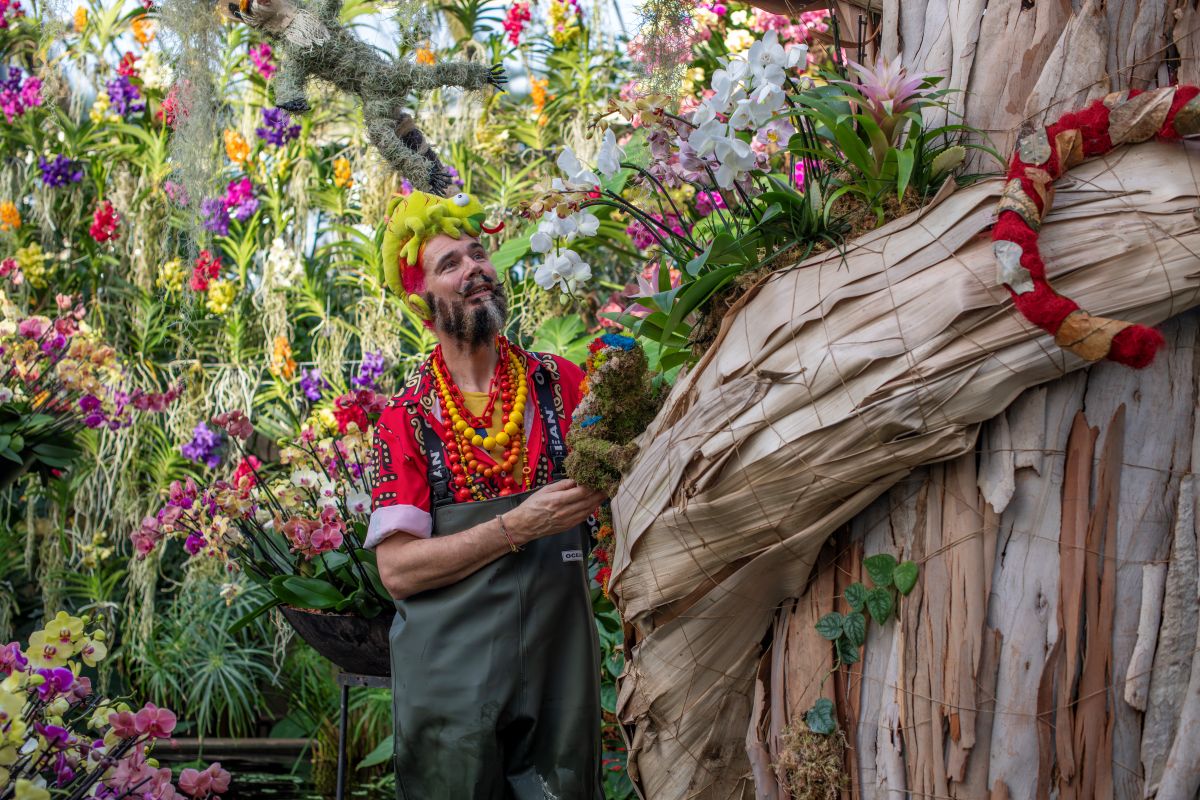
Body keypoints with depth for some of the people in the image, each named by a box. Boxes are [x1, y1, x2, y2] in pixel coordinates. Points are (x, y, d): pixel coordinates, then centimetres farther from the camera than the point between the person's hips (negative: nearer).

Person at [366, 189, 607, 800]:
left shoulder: (561, 383, 6)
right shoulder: (405, 420, 0)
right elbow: (397, 569, -8)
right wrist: (518, 528, -17)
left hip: (559, 668, 2)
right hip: (449, 676, -2)